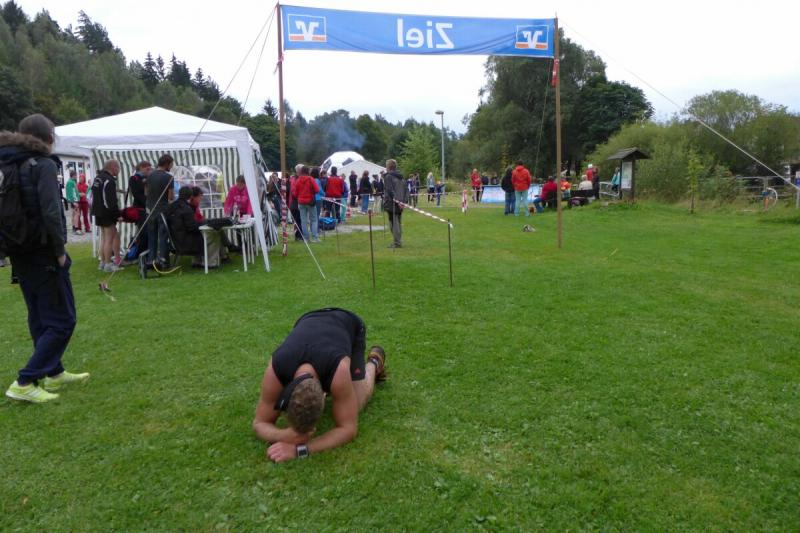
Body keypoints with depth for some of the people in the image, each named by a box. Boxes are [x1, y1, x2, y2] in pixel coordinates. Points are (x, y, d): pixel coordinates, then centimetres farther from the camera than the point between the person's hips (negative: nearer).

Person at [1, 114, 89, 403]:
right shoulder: (43, 164, -13)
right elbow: (51, 212, -21)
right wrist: (60, 251, -11)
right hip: (43, 254, -8)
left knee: (40, 317, 18)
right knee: (62, 320, 0)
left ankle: (54, 373, 30)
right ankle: (24, 383, -2)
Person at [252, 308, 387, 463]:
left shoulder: (338, 370, -49)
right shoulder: (275, 372, -41)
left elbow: (349, 428, -39)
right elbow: (259, 423, -27)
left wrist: (300, 448, -51)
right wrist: (285, 436, -50)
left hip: (350, 325, -2)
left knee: (353, 406, -9)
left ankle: (374, 362, 20)